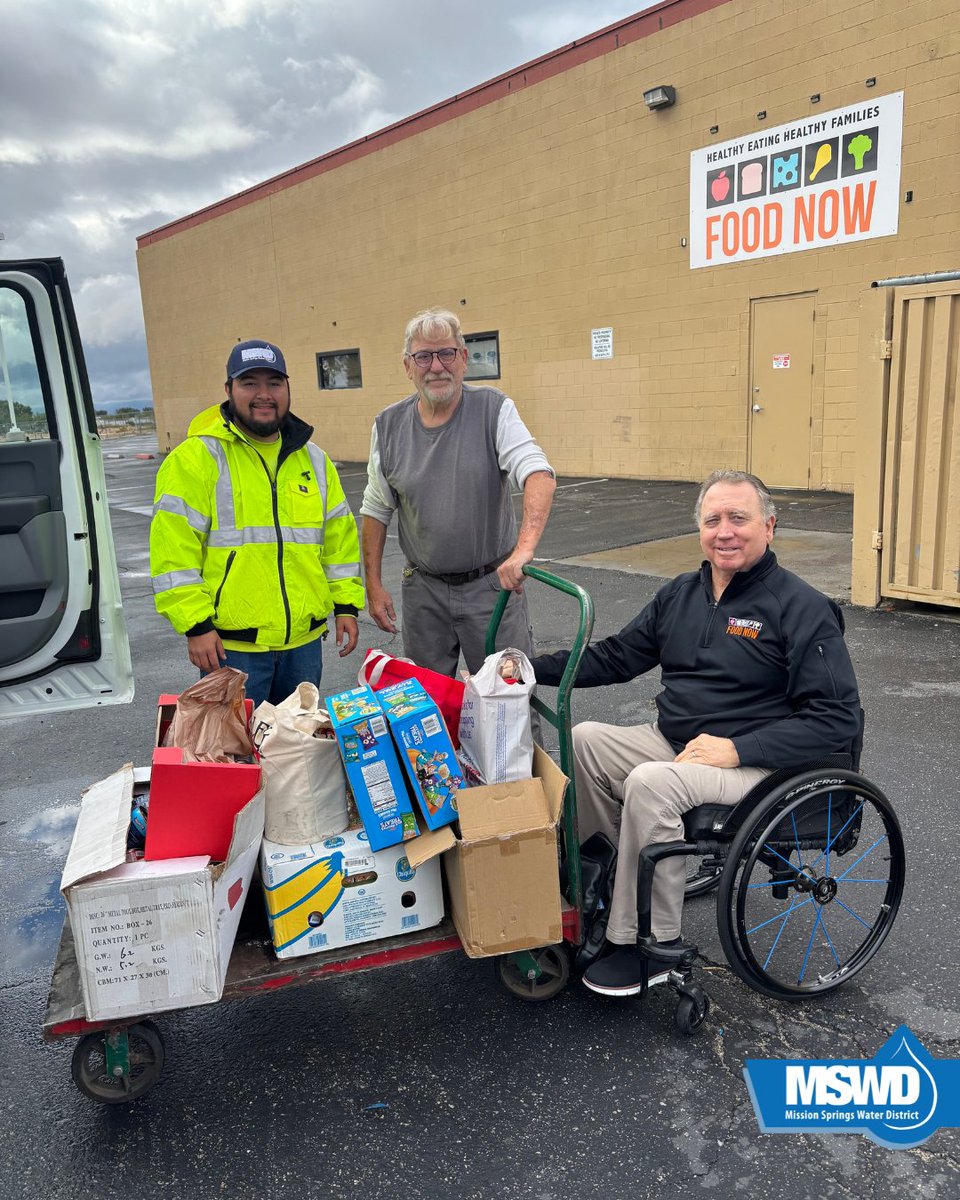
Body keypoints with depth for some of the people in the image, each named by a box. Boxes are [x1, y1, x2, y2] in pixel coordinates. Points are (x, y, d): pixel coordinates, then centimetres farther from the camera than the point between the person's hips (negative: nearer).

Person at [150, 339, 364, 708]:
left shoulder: (313, 458, 11)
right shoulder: (196, 459, -7)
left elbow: (339, 536, 15)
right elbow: (173, 550, -11)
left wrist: (346, 604, 8)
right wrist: (195, 625, -15)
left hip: (304, 639, 5)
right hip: (230, 645, -5)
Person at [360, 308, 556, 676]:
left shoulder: (495, 410, -8)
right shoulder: (388, 426, 1)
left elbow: (540, 476, -23)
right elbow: (376, 511, 10)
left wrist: (524, 547, -39)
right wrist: (373, 585, 6)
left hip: (492, 583, -2)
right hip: (423, 590, 3)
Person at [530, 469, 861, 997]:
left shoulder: (802, 608, -11)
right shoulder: (680, 594, 9)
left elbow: (838, 720, -16)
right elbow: (615, 657, 14)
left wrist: (737, 749, -23)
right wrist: (533, 667, 2)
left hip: (756, 762, -7)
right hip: (673, 742, 7)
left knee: (650, 783, -30)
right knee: (586, 738, -11)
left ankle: (653, 943, -13)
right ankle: (603, 876, 2)